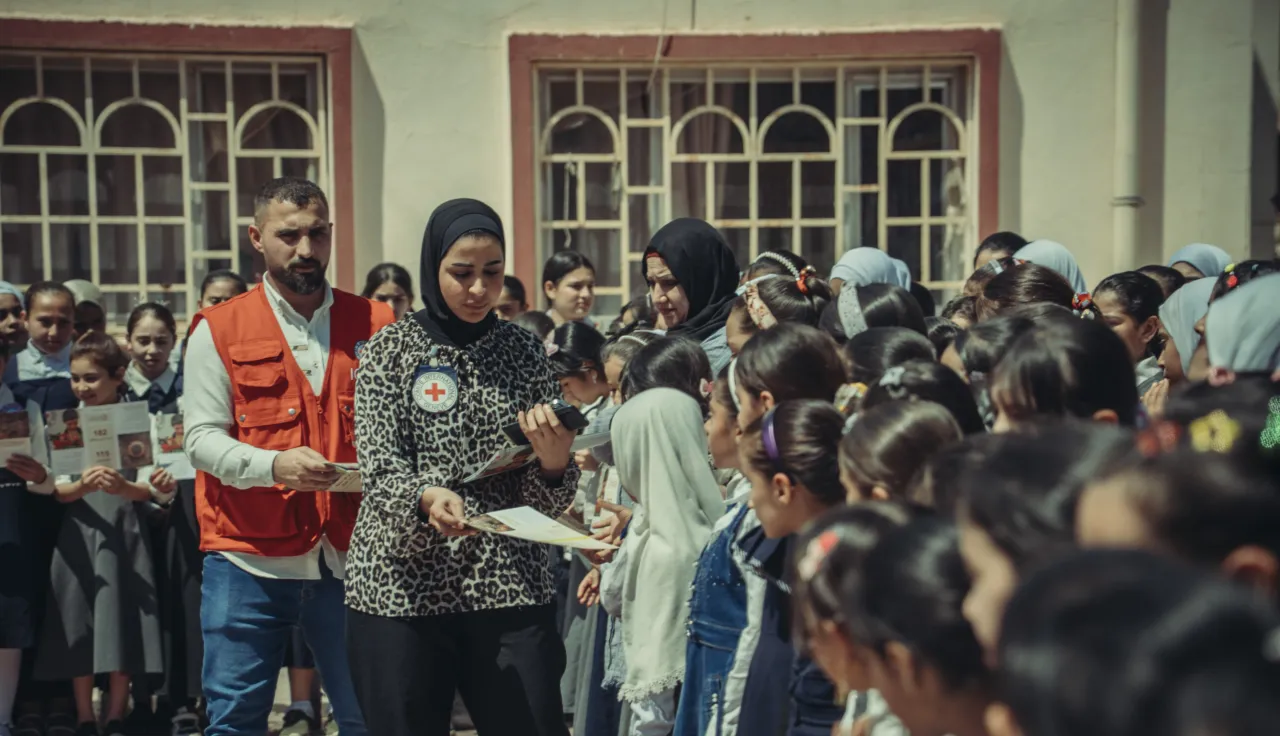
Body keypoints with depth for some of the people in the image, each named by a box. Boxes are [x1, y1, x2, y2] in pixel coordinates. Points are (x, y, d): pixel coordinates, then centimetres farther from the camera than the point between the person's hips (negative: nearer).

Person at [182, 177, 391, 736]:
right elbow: (203, 439, -4)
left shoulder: (374, 325, 8)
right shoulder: (220, 330, 3)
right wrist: (274, 465, -22)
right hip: (249, 560, -1)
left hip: (348, 558, 1)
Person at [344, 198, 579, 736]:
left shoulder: (525, 352, 6)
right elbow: (380, 469, -10)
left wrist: (554, 461, -18)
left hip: (509, 588, 2)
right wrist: (427, 498, -32)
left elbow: (551, 503, 5)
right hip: (402, 586, -1)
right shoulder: (390, 350, 1)